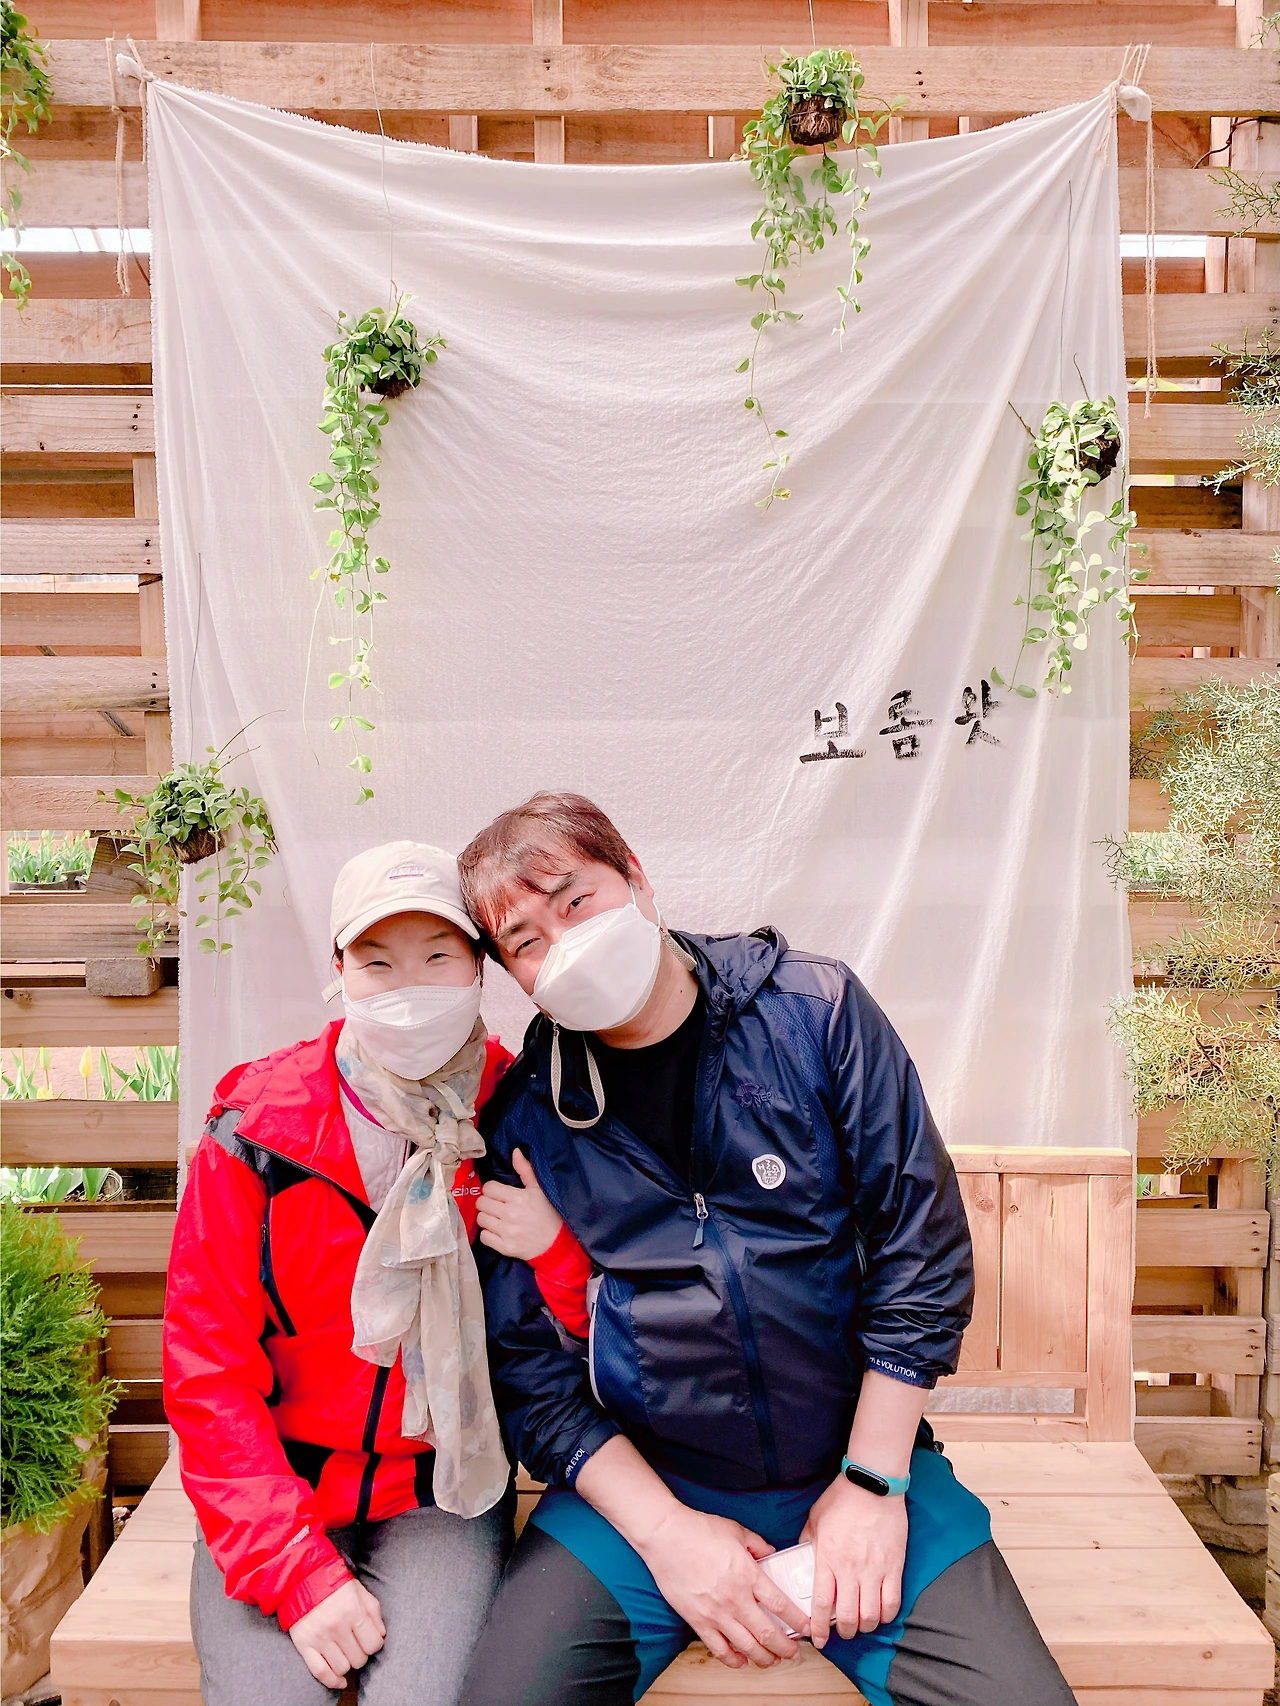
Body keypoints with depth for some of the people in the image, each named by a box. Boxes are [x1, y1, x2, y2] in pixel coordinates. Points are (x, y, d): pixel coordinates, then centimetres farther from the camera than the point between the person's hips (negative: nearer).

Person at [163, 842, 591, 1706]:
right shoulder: (260, 1128, -11)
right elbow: (208, 1374, -7)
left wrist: (559, 1247, -21)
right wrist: (300, 1572, -13)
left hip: (445, 1497, 0)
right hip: (275, 1495, 0)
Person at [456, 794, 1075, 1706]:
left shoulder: (815, 1012, -8)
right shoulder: (522, 1117, -5)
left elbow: (922, 1247, -5)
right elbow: (527, 1366, -1)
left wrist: (872, 1481, -7)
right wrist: (663, 1529, -11)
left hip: (855, 1460, 0)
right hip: (632, 1486, 1)